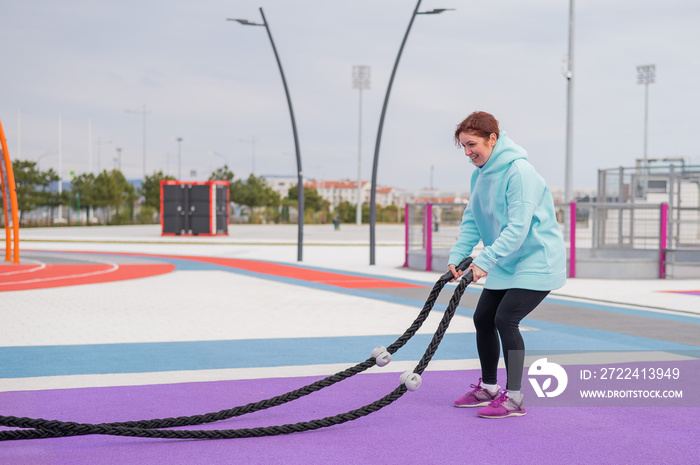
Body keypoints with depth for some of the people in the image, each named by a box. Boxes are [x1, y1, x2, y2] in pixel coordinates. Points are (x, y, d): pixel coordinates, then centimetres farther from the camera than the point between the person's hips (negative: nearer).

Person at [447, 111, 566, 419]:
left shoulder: (519, 172, -22)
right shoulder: (480, 174, 4)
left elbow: (518, 227, -28)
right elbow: (471, 220, 6)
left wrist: (484, 261, -33)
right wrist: (457, 257, -8)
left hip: (536, 260, -9)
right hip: (506, 264, 9)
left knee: (505, 319, -17)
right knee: (482, 318, 8)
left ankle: (514, 398, -8)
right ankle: (488, 388, 24)